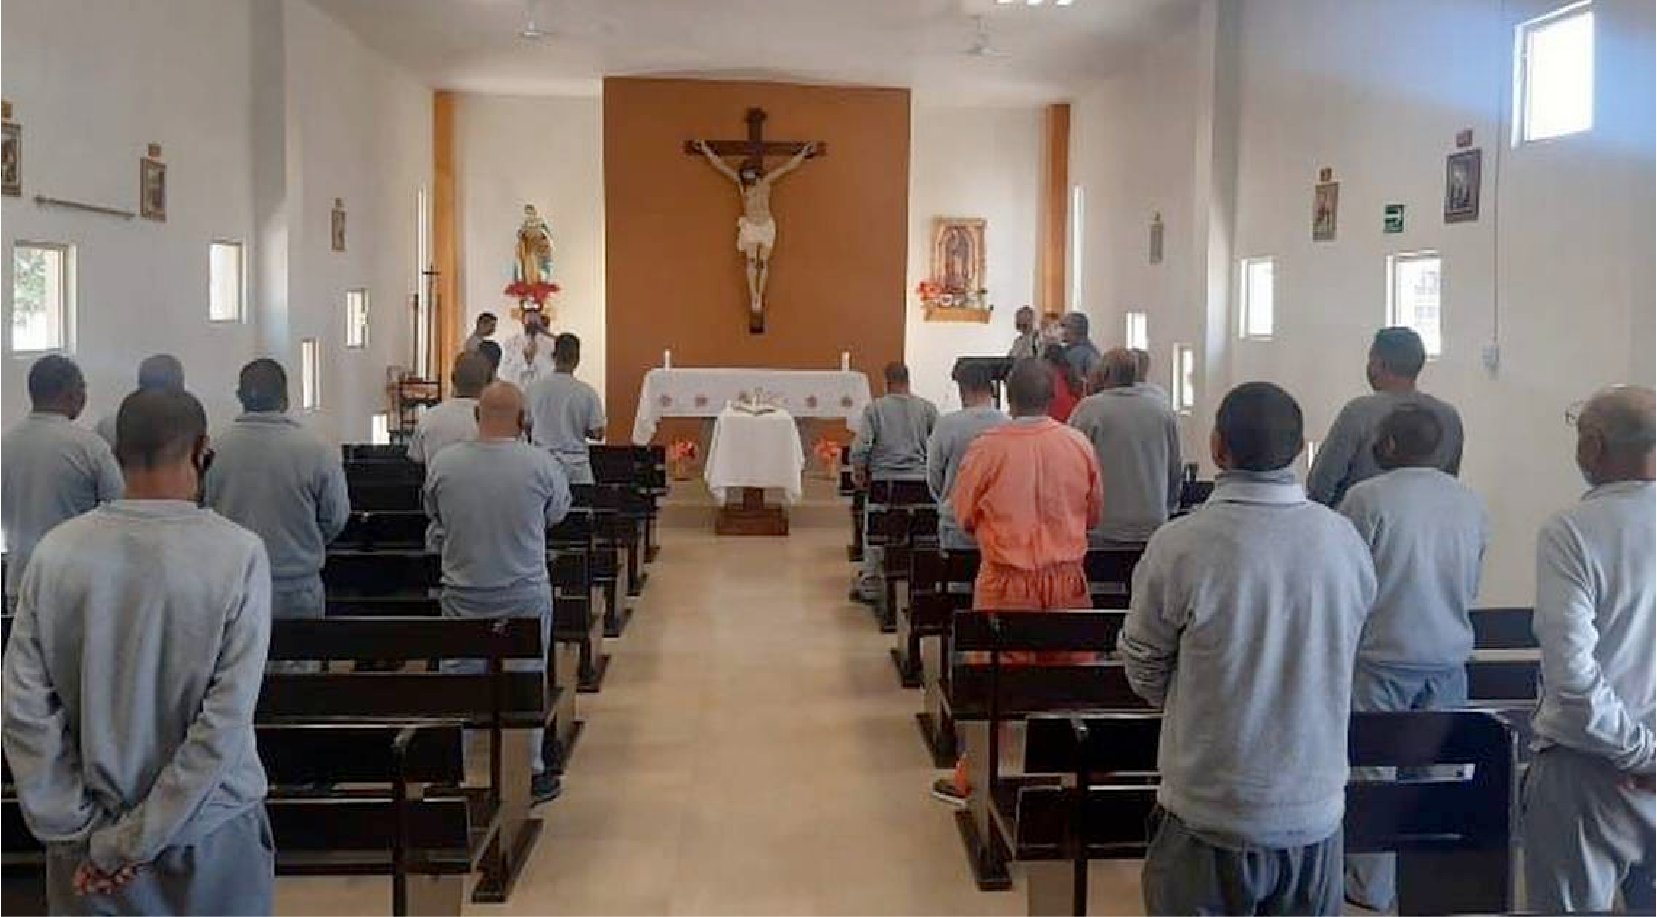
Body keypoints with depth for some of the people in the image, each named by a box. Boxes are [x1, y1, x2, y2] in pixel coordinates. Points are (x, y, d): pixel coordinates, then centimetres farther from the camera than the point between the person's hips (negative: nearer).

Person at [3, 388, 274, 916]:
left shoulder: (56, 552, -9)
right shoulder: (239, 554, -16)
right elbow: (226, 719, -20)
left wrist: (77, 829, -4)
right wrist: (135, 842, -13)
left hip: (88, 839, 2)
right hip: (210, 833, -2)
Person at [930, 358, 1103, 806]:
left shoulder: (986, 447, -10)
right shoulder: (1080, 444, -4)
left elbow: (963, 516, 3)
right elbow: (1094, 515, 10)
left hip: (1006, 582, -2)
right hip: (1067, 578, 2)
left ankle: (968, 780, 18)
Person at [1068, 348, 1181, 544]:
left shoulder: (1089, 408, -7)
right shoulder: (1164, 410, 6)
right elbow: (1175, 472, 13)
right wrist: (1167, 511, 26)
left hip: (1103, 529, -4)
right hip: (1154, 528, 4)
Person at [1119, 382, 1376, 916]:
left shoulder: (1180, 546, -20)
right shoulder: (1347, 541, -8)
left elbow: (1143, 672, -5)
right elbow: (1336, 663, 7)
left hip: (1209, 817, -3)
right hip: (1316, 812, 3)